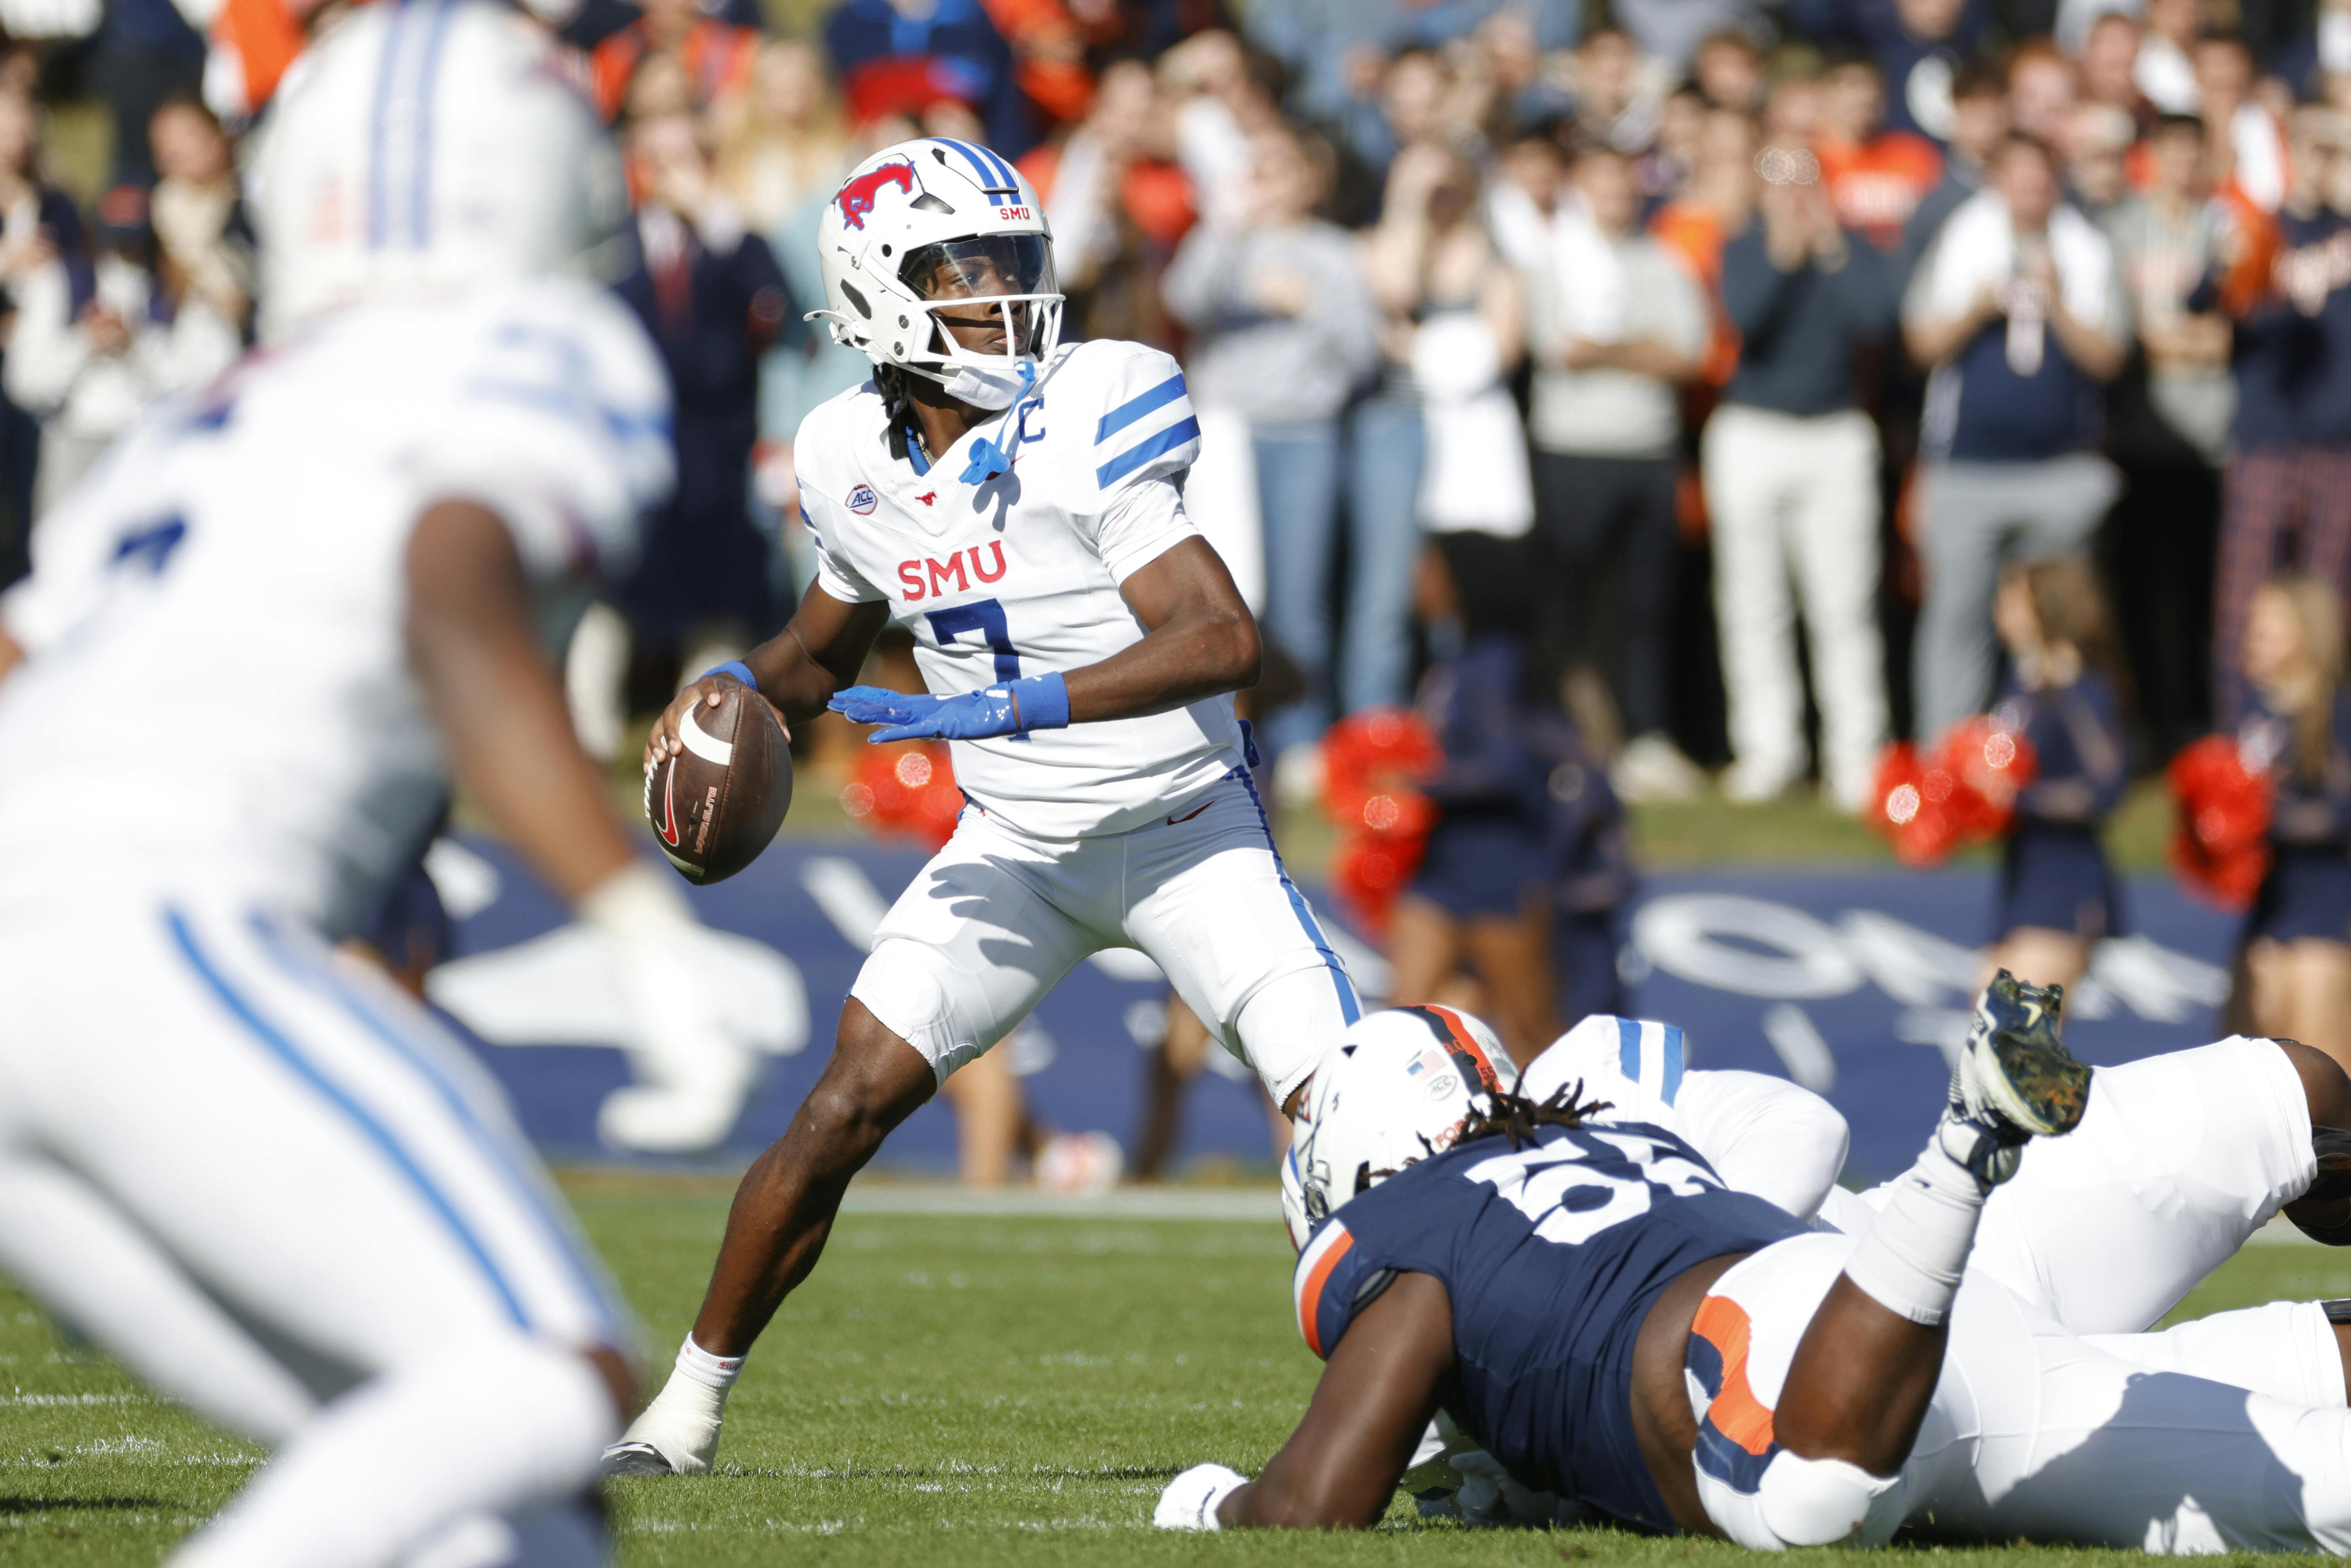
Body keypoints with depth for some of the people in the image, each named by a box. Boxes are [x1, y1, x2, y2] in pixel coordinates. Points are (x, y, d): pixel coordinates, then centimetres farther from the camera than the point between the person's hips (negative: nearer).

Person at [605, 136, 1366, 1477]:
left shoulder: (1091, 424, -21)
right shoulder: (856, 459, -3)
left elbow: (1226, 641, -30)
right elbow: (824, 655, 17)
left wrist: (1005, 709, -35)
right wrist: (736, 691, -6)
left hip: (1184, 827, -4)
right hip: (1016, 847, 4)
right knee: (844, 1113, -4)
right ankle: (689, 1408, 10)